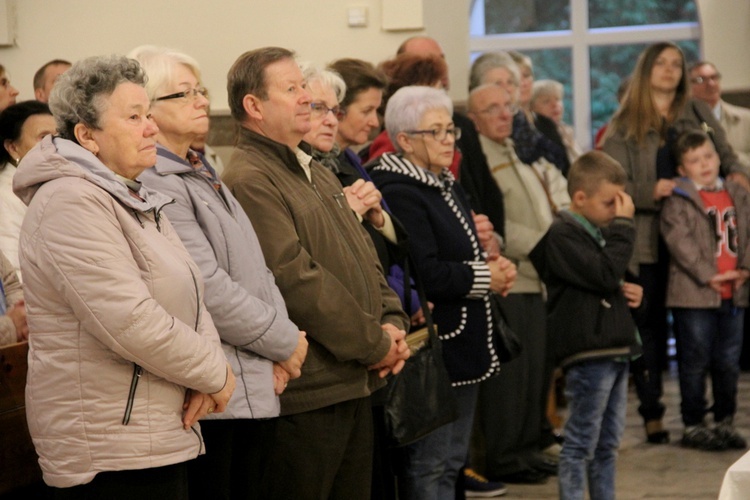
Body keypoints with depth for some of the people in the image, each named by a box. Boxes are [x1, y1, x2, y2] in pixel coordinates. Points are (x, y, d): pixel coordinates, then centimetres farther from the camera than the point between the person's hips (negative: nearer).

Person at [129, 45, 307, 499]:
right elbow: (208, 289, -19)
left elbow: (257, 270, 16)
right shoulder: (153, 184, -13)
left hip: (255, 388, 9)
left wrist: (283, 342, 0)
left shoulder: (204, 176, 18)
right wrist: (286, 343, -9)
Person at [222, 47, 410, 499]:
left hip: (356, 385, 10)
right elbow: (296, 279, -20)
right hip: (306, 394, -9)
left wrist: (393, 324, 2)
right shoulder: (249, 181, -15)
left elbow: (365, 257, 20)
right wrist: (374, 345, -14)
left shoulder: (318, 173, 18)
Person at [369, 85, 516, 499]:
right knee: (430, 466, -5)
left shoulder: (446, 187, 16)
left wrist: (494, 268, 4)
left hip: (464, 347, 10)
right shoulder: (398, 195, -17)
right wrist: (486, 278, -13)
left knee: (451, 461, 16)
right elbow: (425, 276, -26)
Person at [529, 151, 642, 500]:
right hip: (587, 353, -9)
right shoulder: (561, 235, -13)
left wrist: (629, 291, 6)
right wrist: (623, 225, -17)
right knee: (580, 444, -4)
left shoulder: (598, 232, 18)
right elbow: (605, 275, -23)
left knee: (608, 444, 15)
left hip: (614, 349, 9)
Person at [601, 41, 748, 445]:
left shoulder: (698, 114, 13)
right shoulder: (624, 124, 2)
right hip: (647, 240, -2)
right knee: (649, 324, 0)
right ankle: (652, 414, 8)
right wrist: (651, 192, -20)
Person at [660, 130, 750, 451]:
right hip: (695, 294, -5)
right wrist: (708, 276, -18)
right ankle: (693, 425, 9)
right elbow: (680, 242, -14)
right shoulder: (677, 201, -5)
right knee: (695, 361, 1)